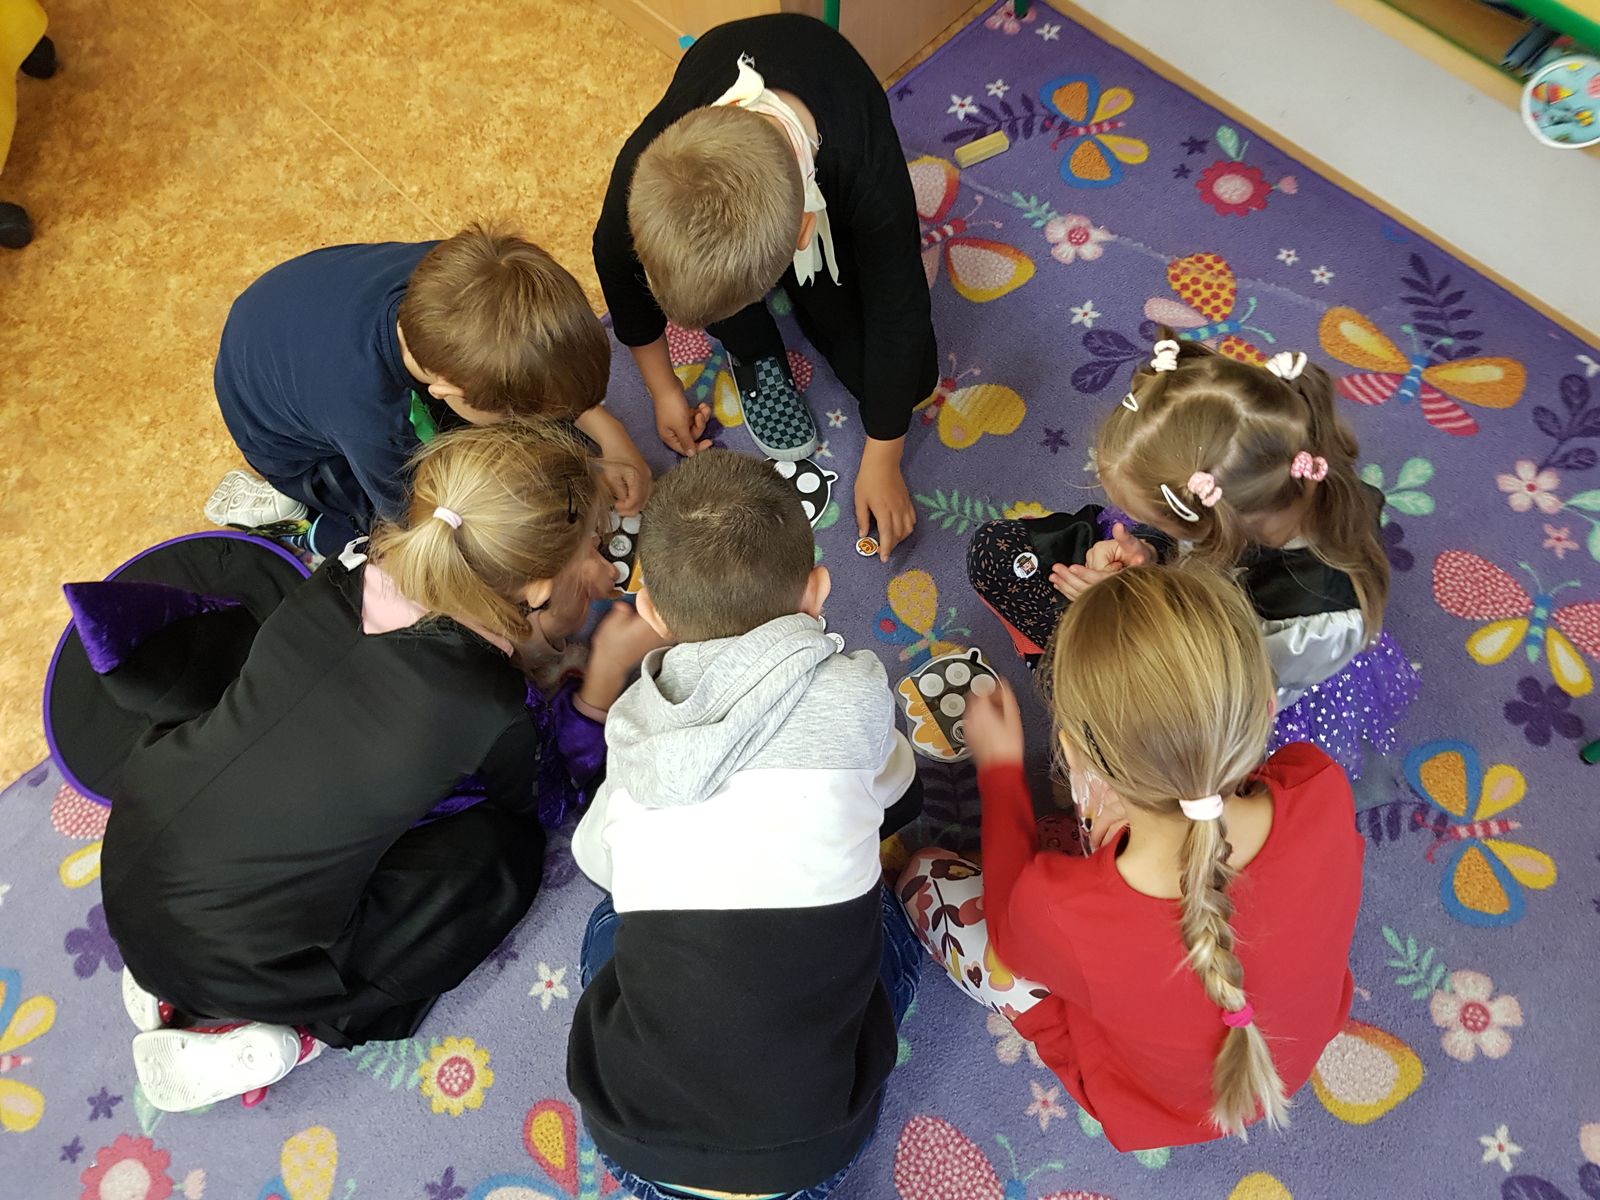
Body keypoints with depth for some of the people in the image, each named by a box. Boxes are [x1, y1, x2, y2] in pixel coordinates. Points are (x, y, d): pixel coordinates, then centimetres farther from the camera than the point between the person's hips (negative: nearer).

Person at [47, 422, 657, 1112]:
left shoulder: (352, 572, -11)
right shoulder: (494, 712, -24)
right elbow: (544, 799, -1)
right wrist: (607, 674, -4)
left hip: (129, 854, 5)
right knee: (509, 846, 4)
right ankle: (289, 1029, 4)